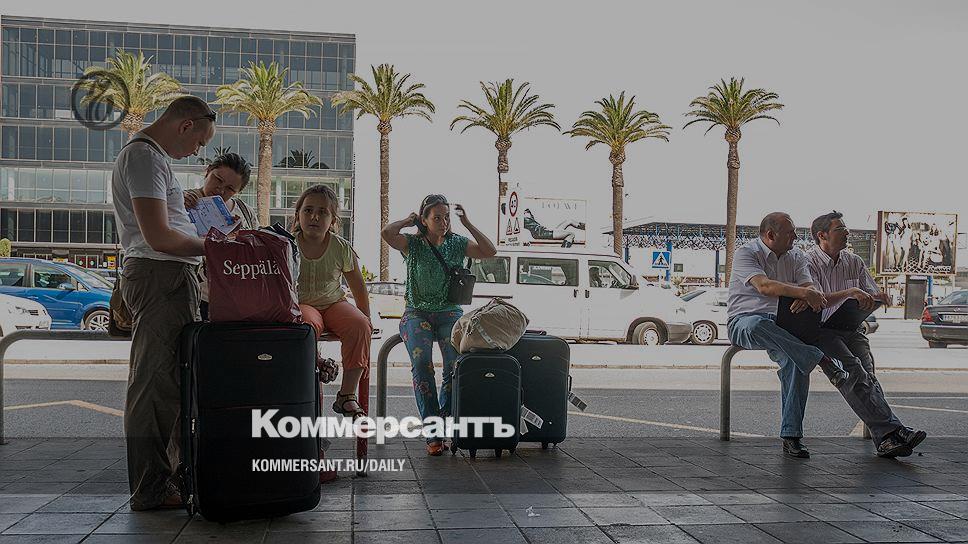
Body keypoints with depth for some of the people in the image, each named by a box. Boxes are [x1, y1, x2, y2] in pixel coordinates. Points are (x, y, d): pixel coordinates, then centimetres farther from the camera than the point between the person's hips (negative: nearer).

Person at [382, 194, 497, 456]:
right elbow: (387, 233, -16)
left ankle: (443, 420, -12)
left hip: (449, 312, 2)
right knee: (421, 363, -29)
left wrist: (467, 223, 0)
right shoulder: (412, 244, 3)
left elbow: (489, 252, -1)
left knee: (457, 364, -27)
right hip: (417, 313, -2)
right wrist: (409, 220, 1)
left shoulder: (457, 243, 10)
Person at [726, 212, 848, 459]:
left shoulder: (796, 257, 13)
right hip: (743, 322, -4)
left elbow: (809, 286, -3)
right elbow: (764, 286, -24)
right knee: (758, 325, -42)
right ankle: (821, 359, -39)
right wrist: (803, 293, -36)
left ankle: (791, 436, -27)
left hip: (781, 325, 4)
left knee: (795, 360, -29)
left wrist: (809, 296, -29)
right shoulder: (745, 254, -6)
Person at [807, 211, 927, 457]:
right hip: (821, 331, -4)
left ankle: (885, 439, -36)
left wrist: (878, 298, -3)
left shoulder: (854, 262, 17)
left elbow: (873, 294, 20)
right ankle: (891, 430, -35)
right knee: (853, 370, -29)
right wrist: (850, 292, -24)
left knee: (865, 371, -23)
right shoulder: (808, 261, -1)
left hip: (850, 330, 4)